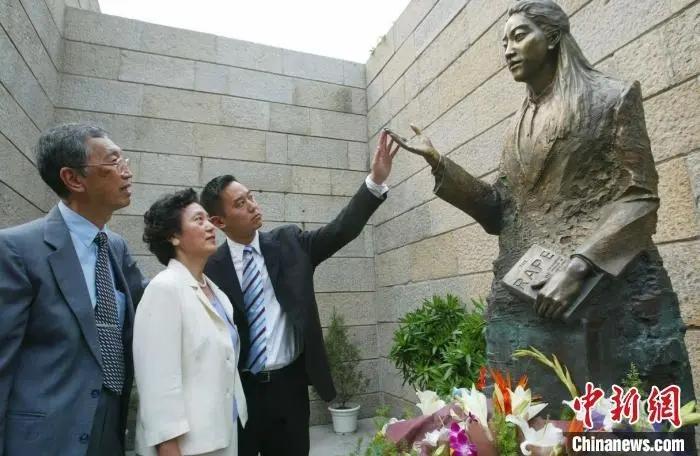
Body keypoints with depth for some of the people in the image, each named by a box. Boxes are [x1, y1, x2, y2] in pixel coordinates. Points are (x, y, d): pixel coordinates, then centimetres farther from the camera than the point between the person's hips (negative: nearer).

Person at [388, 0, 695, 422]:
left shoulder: (613, 97, 3)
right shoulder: (520, 126, 17)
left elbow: (640, 198, -5)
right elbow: (500, 212, 10)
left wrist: (576, 269, -18)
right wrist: (438, 162, 2)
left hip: (606, 286, -4)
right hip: (526, 296, 4)